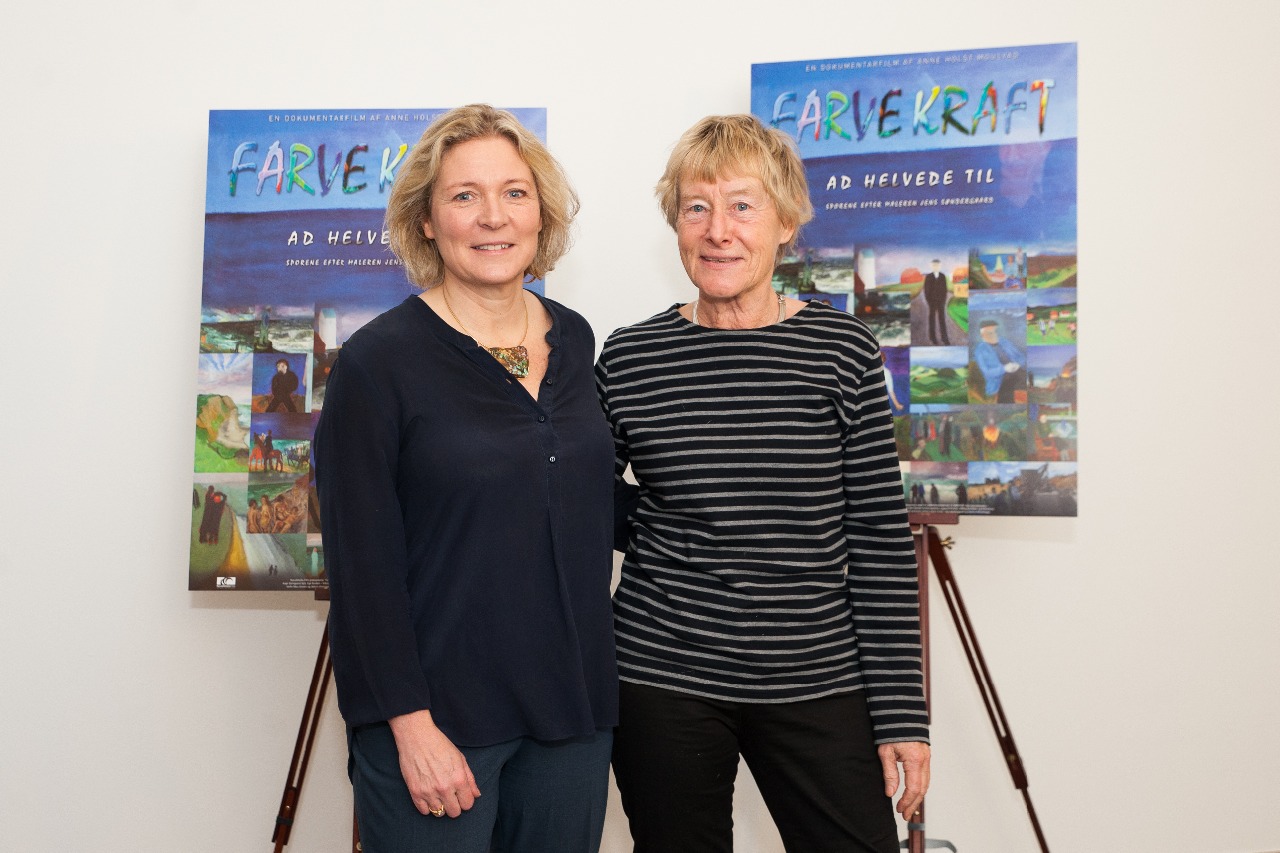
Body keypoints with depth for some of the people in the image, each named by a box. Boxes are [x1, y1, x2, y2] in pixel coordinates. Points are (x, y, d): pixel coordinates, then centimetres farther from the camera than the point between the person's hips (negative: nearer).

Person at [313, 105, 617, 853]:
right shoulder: (379, 361, -10)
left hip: (573, 707, 5)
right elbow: (362, 564, -12)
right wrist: (411, 725, -14)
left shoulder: (573, 340, 6)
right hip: (440, 716, -5)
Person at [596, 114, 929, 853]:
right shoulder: (629, 359, 0)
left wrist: (902, 711, -2)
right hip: (663, 681, 1)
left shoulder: (843, 350, -2)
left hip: (817, 683, 0)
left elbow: (881, 538, -1)